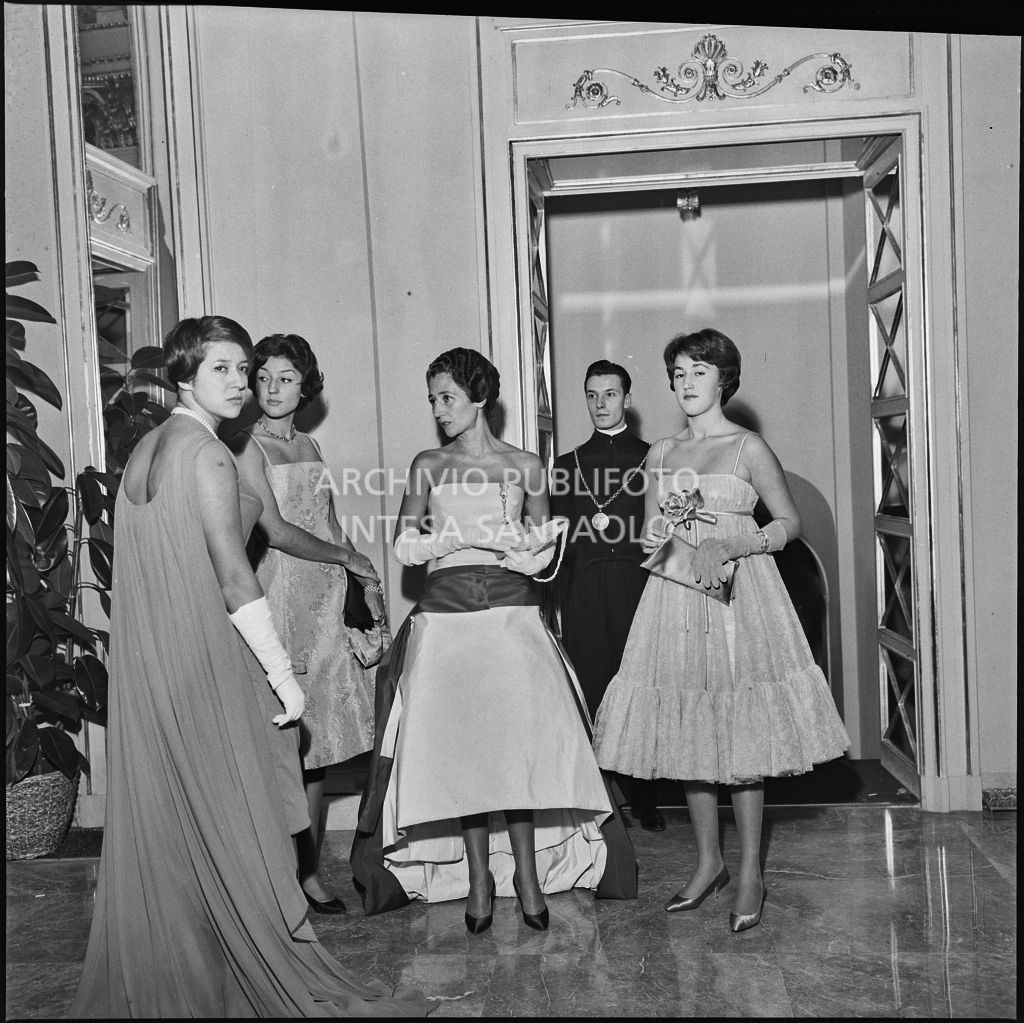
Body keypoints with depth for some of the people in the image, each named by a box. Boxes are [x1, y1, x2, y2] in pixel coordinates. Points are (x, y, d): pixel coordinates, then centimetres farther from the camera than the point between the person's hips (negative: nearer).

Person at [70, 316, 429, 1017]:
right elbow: (232, 572, -19)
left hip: (148, 663, 9)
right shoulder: (206, 451, -14)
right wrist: (281, 672, -16)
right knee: (233, 827, 0)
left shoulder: (146, 448, 13)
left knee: (161, 830, 15)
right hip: (204, 663, -8)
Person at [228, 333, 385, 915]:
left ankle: (310, 871, 17)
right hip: (281, 599, -6)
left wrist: (367, 580, 9)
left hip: (326, 604, 6)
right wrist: (349, 557, -4)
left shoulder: (309, 446, 16)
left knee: (320, 745, 8)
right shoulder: (247, 446, -4)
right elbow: (275, 530, -11)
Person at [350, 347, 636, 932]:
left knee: (520, 741, -7)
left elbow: (541, 554, 8)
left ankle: (528, 875, 5)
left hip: (512, 614, -1)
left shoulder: (524, 466, 9)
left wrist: (460, 534, -5)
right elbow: (405, 545, 4)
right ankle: (479, 881, 8)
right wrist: (472, 535, -6)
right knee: (459, 748, -3)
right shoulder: (428, 466, 12)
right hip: (445, 616, 1)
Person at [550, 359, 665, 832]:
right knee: (592, 694, -2)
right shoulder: (566, 465, 16)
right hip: (585, 594, 1)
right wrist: (562, 597, 1)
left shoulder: (653, 458, 11)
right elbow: (558, 539, 12)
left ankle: (645, 801, 12)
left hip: (640, 585, -1)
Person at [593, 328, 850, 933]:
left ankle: (751, 873, 13)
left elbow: (791, 523, -3)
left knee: (741, 733, -1)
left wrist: (729, 546, -16)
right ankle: (709, 862, 23)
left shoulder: (748, 447, -1)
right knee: (688, 734, 8)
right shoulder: (661, 453, 12)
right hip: (675, 598, 5)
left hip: (738, 594, -4)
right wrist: (656, 544, -6)